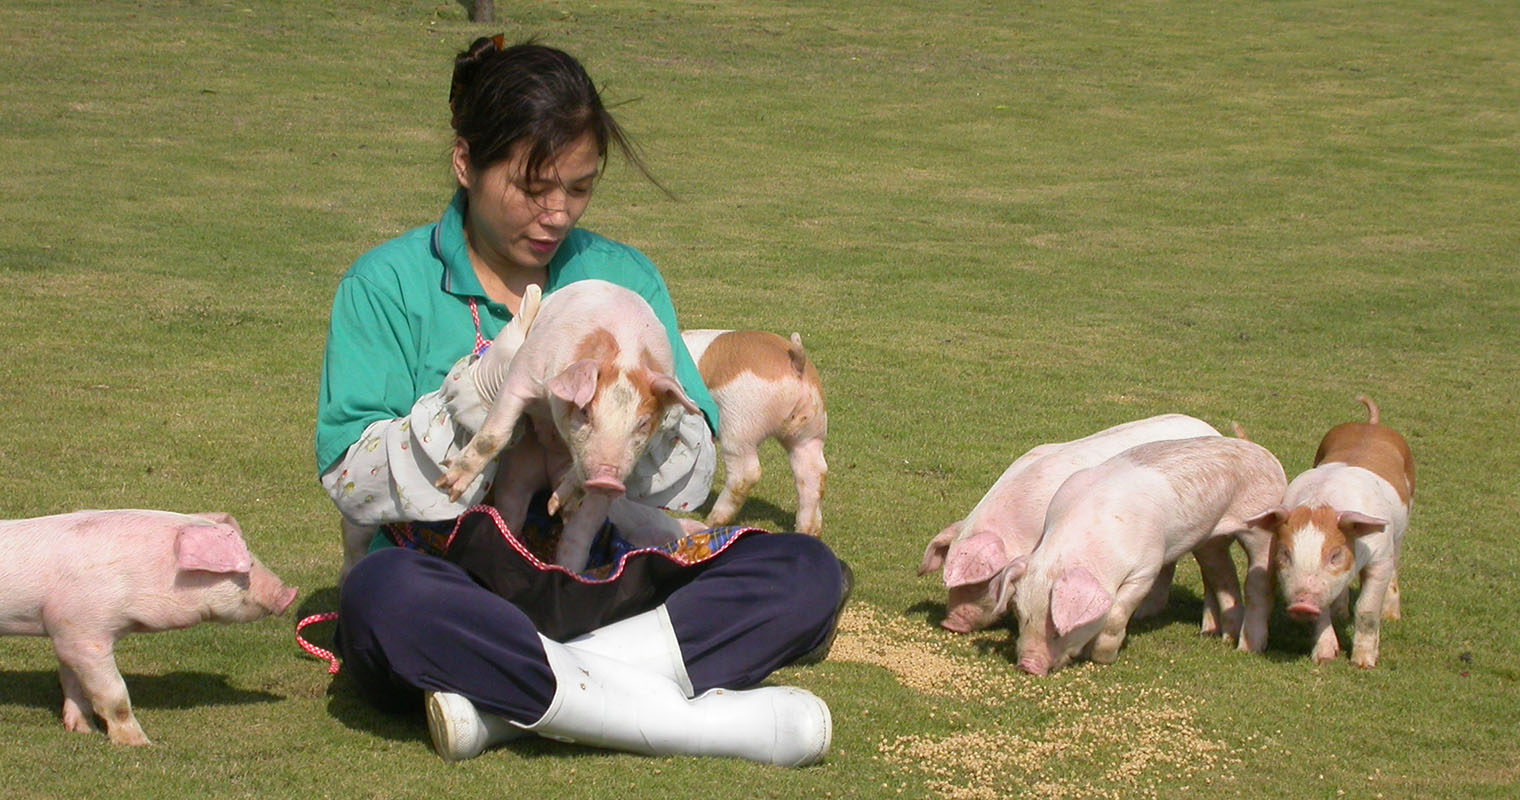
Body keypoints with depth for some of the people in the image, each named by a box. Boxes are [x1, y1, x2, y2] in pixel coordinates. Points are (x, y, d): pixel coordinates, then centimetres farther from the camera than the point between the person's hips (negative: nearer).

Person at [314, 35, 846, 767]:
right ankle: (687, 718, -32)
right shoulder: (386, 286, 1)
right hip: (453, 592, -4)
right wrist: (484, 392, -20)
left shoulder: (624, 277, 11)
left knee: (806, 572, -15)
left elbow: (690, 482, 6)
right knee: (381, 592, -38)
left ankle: (510, 702, -28)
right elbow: (352, 483, -8)